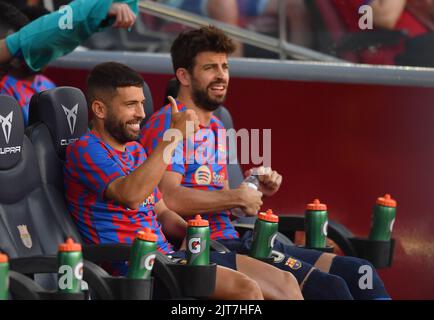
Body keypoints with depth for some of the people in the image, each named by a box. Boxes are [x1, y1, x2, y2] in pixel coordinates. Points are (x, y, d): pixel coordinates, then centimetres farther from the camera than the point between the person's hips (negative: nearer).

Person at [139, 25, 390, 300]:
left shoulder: (215, 128, 24)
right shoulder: (168, 125, -7)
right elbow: (169, 199, -21)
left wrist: (255, 191, 7)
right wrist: (238, 197, -10)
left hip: (235, 241, 10)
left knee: (358, 272, -2)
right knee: (328, 286, -22)